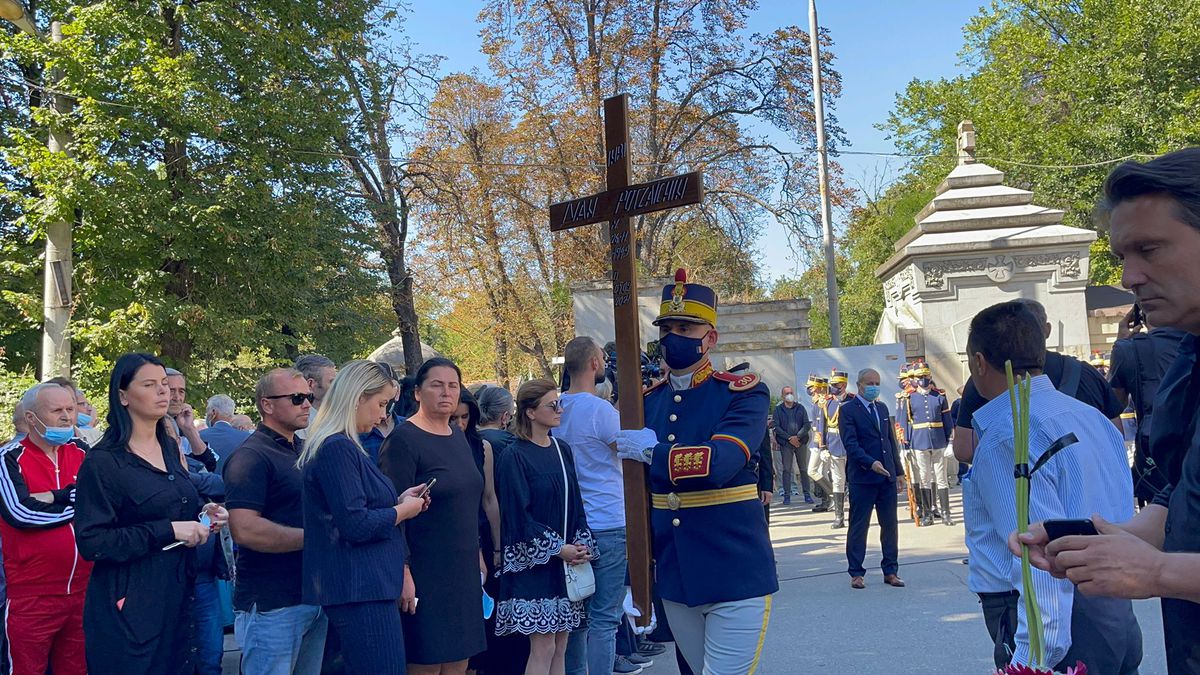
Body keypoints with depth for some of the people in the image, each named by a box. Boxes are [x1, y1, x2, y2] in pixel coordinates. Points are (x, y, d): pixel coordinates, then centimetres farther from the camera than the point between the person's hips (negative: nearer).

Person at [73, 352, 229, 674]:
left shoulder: (170, 448, 11)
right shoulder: (103, 462, -12)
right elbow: (91, 542, -17)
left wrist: (202, 515, 4)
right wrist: (167, 530, -21)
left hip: (175, 596, 7)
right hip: (128, 605, -7)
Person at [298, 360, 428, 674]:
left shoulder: (339, 446, 16)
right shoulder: (338, 449, -16)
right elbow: (355, 526, -21)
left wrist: (398, 501, 11)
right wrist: (403, 510, -7)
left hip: (361, 588, 11)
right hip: (362, 591, -11)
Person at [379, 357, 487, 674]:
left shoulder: (458, 436, 12)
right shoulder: (402, 440, -12)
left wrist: (477, 553, 19)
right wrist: (402, 572, -20)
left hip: (463, 571, 8)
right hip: (425, 574, -7)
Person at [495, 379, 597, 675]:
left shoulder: (562, 450, 10)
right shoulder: (515, 456, -9)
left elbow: (575, 502, 13)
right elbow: (518, 514, -12)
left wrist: (581, 544, -2)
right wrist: (556, 548, -14)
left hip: (567, 562, 6)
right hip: (535, 563, -6)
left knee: (560, 647, 8)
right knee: (543, 646, -6)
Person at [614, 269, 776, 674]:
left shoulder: (745, 394, -7)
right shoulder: (647, 402, 9)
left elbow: (719, 463, -25)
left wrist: (651, 450, -13)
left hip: (735, 576, -5)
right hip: (673, 579, 5)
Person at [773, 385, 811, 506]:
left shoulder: (800, 408, 9)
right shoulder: (778, 409, 4)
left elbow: (806, 424, 3)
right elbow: (776, 427, -3)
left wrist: (797, 436, -11)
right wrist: (789, 438, -11)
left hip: (801, 442, 1)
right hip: (785, 443, -1)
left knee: (803, 469, 3)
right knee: (786, 470, -2)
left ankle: (807, 495, 7)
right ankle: (787, 496, 2)